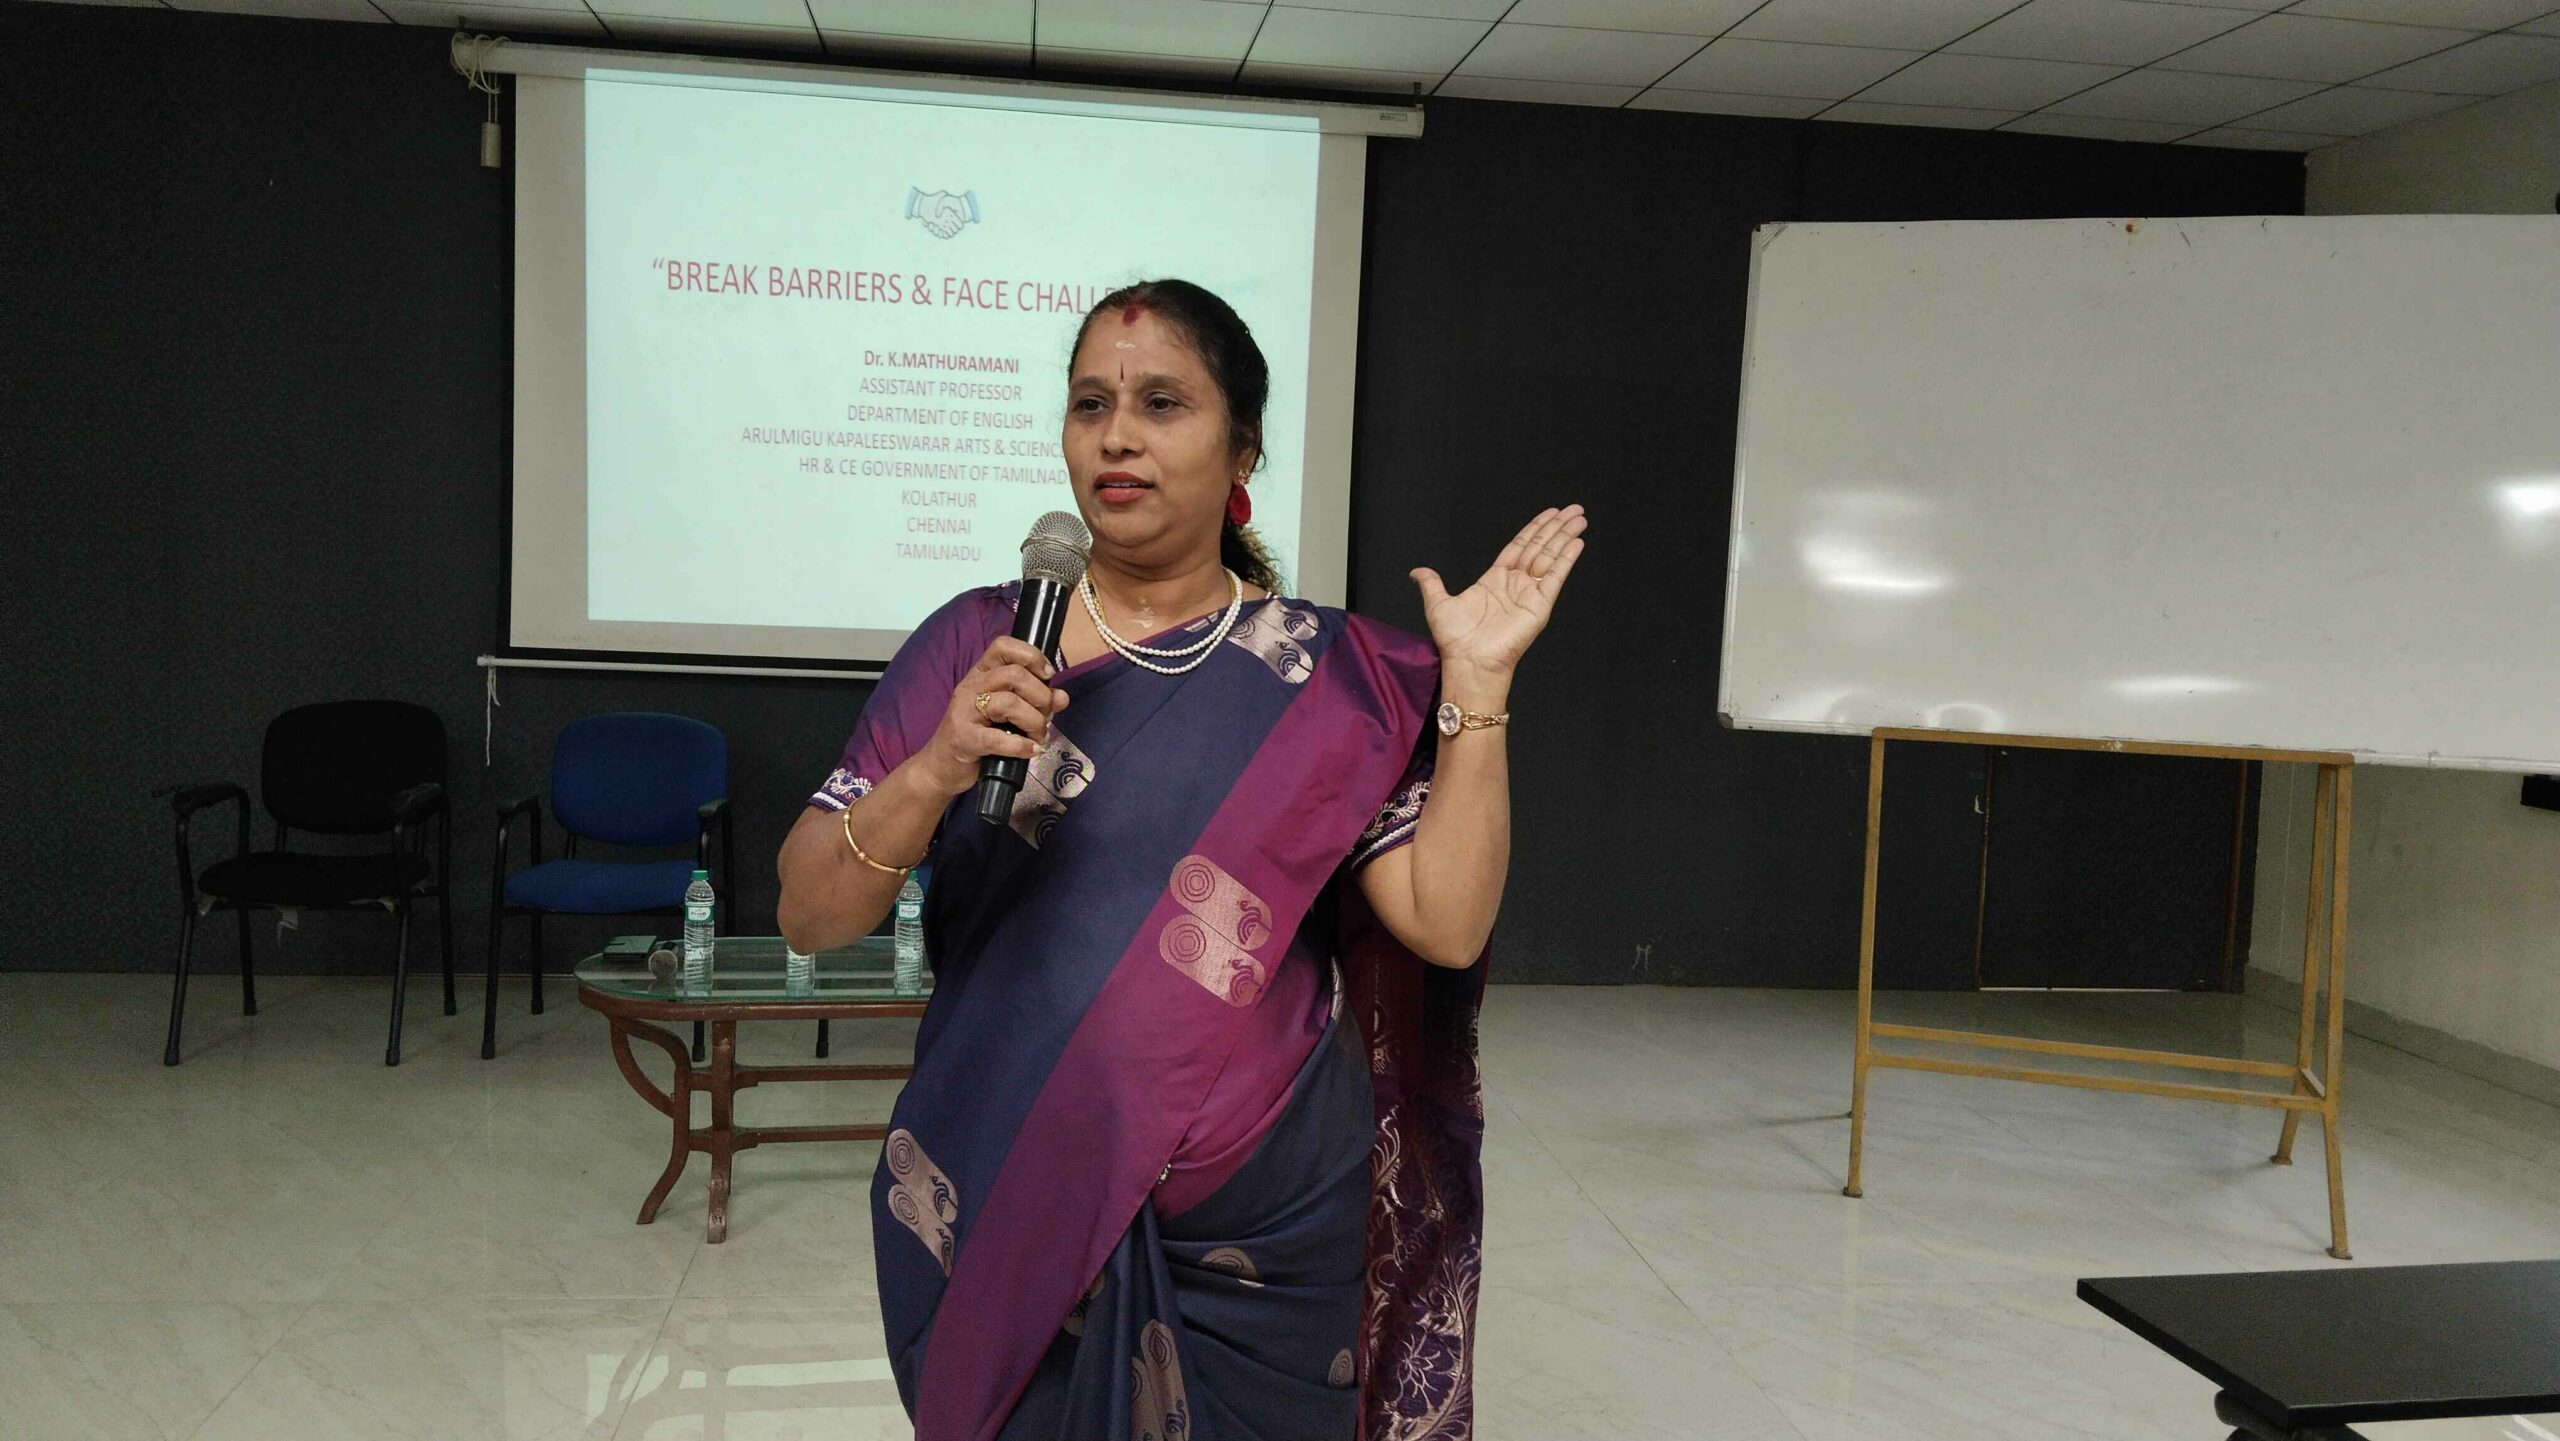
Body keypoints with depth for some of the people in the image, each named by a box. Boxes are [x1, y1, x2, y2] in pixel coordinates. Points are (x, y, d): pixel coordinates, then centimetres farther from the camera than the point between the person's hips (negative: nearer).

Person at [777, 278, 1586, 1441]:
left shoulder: (1334, 678, -1)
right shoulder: (973, 642, -2)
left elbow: (1447, 923, -8)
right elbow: (808, 918, -6)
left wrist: (1477, 681, -12)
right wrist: (935, 770, -22)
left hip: (1266, 1243, 1)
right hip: (999, 1222, 0)